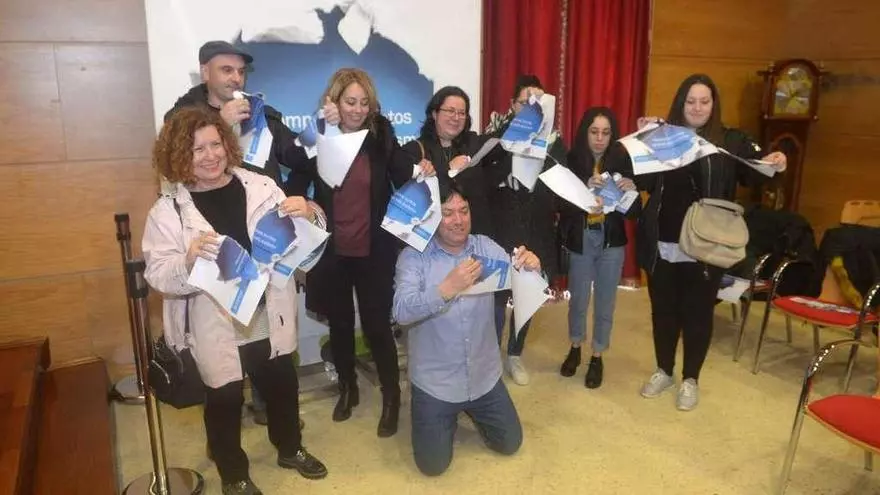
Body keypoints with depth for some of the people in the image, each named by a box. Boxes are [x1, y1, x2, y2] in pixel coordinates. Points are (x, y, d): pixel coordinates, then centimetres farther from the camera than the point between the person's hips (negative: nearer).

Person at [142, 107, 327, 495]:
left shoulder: (261, 187, -4)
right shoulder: (167, 210, -9)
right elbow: (159, 277, -12)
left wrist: (309, 215, -21)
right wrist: (189, 260, -32)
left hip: (269, 319, 3)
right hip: (215, 329, -2)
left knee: (282, 387, 20)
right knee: (224, 401, 15)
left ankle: (290, 448, 48)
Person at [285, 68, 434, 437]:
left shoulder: (381, 134, -4)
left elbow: (402, 179, -2)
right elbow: (296, 186, -5)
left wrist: (419, 173, -22)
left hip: (374, 250, -1)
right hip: (332, 250, 2)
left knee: (377, 324, 4)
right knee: (340, 323, 16)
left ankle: (391, 396, 24)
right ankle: (347, 387, 38)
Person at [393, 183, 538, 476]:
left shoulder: (486, 247, -4)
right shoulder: (413, 256, -14)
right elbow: (401, 312, -27)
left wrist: (530, 268, -31)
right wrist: (446, 289, -43)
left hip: (484, 377, 3)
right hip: (434, 382, -3)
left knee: (510, 444, 14)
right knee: (433, 464, 3)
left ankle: (471, 410, 42)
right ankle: (447, 417, 34)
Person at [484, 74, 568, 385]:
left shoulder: (552, 138, 0)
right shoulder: (499, 132, -6)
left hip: (537, 233, 3)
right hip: (500, 230, -2)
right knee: (497, 295, 6)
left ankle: (515, 355, 33)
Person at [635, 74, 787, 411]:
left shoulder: (731, 142, 1)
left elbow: (754, 172, -7)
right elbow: (644, 183, -6)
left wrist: (773, 165, -28)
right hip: (662, 246, 2)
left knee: (698, 314, 10)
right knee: (663, 311, 15)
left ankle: (690, 379, 28)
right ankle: (663, 371, 34)